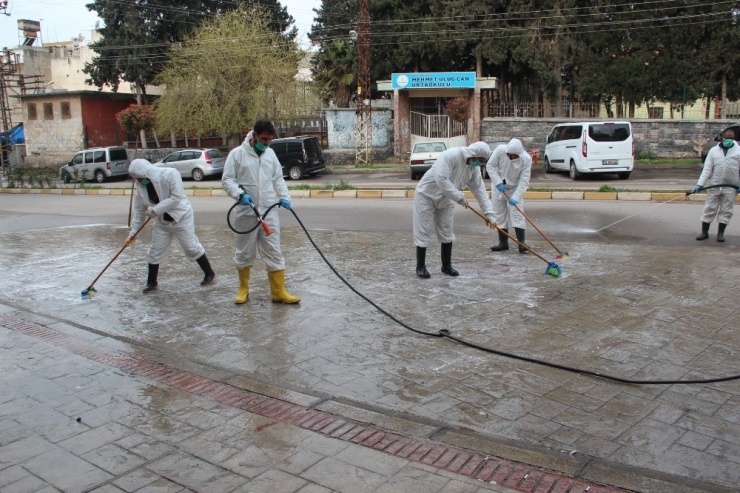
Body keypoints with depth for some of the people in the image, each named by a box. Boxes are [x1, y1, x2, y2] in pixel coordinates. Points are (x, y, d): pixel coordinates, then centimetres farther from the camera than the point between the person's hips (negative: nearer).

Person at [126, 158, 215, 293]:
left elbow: (177, 197, -29)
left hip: (181, 217, -6)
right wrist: (133, 232, 2)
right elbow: (139, 210, 2)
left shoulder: (170, 174, -23)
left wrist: (155, 209, -28)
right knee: (155, 251, 8)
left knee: (192, 247, -2)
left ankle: (209, 274, 15)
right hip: (162, 222, 6)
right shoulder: (141, 186, -5)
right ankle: (151, 282, 23)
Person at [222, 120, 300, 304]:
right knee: (244, 252, 10)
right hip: (246, 212, -3)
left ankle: (279, 292, 8)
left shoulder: (270, 153, 9)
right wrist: (240, 194, -22)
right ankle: (243, 289, 27)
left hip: (269, 211, 3)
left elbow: (278, 178, 15)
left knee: (274, 252, 3)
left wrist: (284, 196, 0)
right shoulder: (237, 153, -5)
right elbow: (227, 179, -6)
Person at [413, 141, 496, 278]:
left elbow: (480, 190, 0)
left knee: (446, 232, 7)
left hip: (445, 200, 7)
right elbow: (441, 179, -36)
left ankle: (446, 266, 18)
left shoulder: (474, 168, -4)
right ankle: (420, 267, 7)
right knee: (423, 232, -4)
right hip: (426, 195, -7)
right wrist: (459, 197, -29)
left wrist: (488, 212, -5)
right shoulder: (451, 155, -28)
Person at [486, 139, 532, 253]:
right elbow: (490, 165, -13)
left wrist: (515, 197, -30)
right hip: (498, 187, 2)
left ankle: (521, 243, -9)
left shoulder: (526, 159, -24)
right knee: (499, 214, 4)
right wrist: (498, 182, -22)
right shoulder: (500, 150, -22)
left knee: (517, 214, -10)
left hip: (515, 189, -2)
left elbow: (524, 180, -23)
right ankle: (503, 243, 13)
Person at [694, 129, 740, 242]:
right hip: (714, 185, 1)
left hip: (731, 187, 0)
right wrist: (700, 184, -8)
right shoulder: (714, 150, 3)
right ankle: (704, 232, 15)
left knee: (726, 210, 5)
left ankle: (720, 233, 16)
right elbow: (706, 169, 1)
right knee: (709, 209, 6)